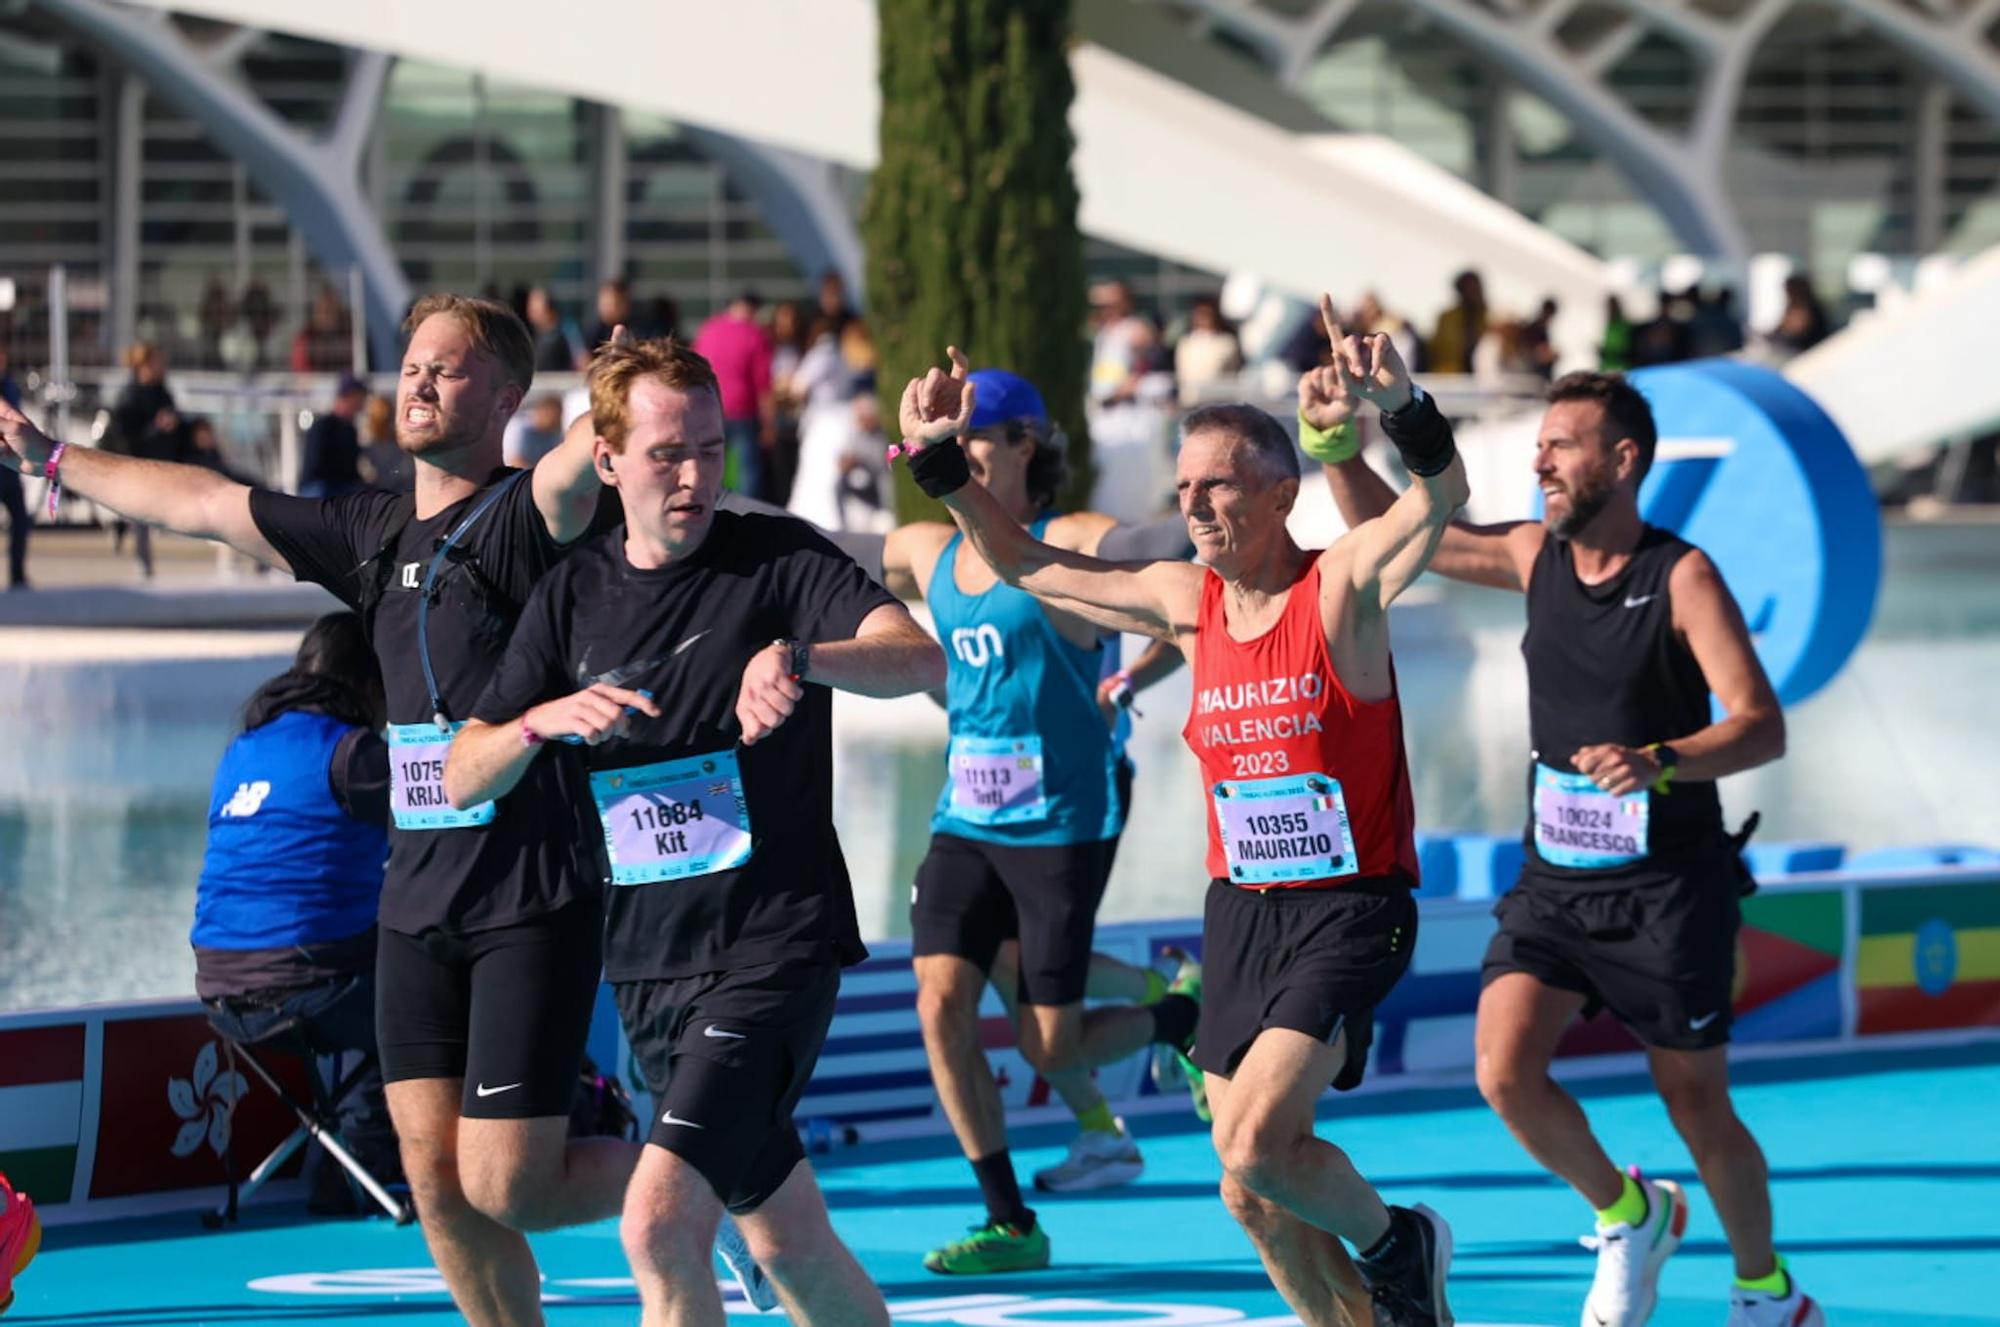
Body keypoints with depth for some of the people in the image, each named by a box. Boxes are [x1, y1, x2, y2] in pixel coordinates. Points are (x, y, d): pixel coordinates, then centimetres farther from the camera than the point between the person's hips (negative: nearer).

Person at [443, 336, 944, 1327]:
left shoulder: (778, 559, -6)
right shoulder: (574, 596, 8)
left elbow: (920, 659, -22)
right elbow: (461, 779, 7)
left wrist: (799, 658, -41)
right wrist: (544, 721, -14)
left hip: (773, 949, -6)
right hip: (647, 963, 6)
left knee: (659, 1225, -20)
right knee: (787, 1246, 15)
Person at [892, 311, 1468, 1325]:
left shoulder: (1341, 586, -11)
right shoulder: (1185, 601, 5)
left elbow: (1443, 494, -29)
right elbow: (1021, 563, 14)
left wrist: (1400, 405, -47)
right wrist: (939, 463, 3)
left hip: (1349, 910, -7)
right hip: (1241, 908, 7)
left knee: (1256, 1141, -21)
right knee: (1254, 1198, 7)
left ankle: (1396, 1244, 7)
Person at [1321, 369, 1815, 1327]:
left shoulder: (1682, 577, -12)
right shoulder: (1535, 556, 4)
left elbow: (1761, 726, -20)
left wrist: (1657, 763, -37)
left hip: (1666, 888, -4)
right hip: (1554, 880, 5)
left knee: (1699, 1111, 3)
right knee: (1505, 1072, -15)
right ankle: (1627, 1217, 12)